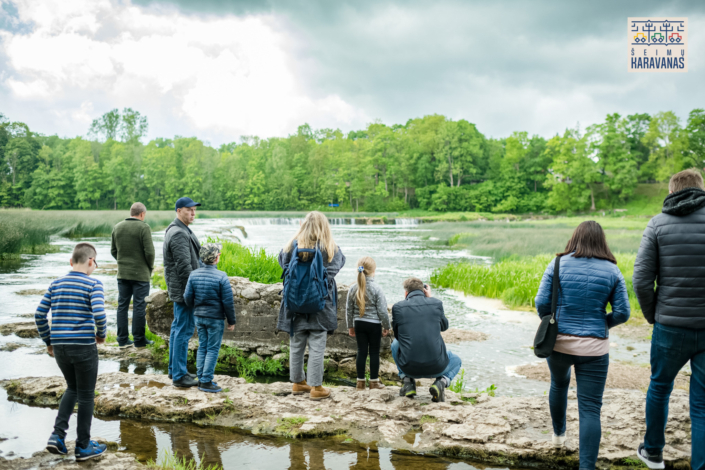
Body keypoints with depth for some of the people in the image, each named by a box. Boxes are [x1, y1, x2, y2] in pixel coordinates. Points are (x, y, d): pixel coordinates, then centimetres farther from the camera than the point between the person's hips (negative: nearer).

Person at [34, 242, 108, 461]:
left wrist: (48, 341, 16)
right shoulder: (93, 284, -7)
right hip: (84, 346, -5)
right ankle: (83, 446, 18)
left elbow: (39, 314, 6)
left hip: (59, 347, 5)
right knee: (86, 395, 9)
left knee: (72, 388, 25)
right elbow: (99, 314, -21)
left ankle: (58, 435, 12)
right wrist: (101, 335, -2)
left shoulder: (56, 284, 8)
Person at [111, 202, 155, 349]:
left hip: (122, 273, 6)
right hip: (140, 274, -5)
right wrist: (150, 267, 3)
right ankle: (139, 340, 6)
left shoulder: (117, 227, 7)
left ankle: (122, 339, 13)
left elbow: (113, 251, 12)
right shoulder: (143, 227, -11)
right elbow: (149, 252, -13)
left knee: (122, 305, 10)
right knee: (139, 306, 1)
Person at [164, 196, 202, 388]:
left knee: (178, 327, 17)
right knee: (184, 329, -7)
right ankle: (179, 375, -2)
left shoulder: (181, 230, 16)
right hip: (183, 288, -11)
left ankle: (174, 369, 28)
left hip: (179, 288, 11)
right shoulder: (179, 233, -19)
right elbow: (184, 265, -23)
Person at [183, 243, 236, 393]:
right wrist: (231, 321, -3)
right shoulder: (221, 277, -15)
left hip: (199, 317, 6)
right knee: (212, 349, 2)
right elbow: (228, 302, -13)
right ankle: (206, 382, 3)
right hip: (215, 318, -5)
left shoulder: (194, 274, 0)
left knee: (202, 347, 15)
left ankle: (201, 379, 19)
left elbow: (188, 297, 3)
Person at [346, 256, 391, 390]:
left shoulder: (353, 289, 1)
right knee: (374, 352, 5)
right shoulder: (376, 288, -12)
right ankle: (374, 381, 12)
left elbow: (349, 310, 8)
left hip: (359, 324, 4)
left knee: (361, 352, 9)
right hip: (374, 324, -4)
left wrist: (350, 326, 18)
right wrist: (387, 326, 1)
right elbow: (382, 310, -10)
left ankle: (360, 381, 13)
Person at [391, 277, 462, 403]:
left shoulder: (398, 307, -1)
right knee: (456, 361, 34)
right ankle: (441, 382, 1)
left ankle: (407, 381, 18)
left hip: (409, 368, 1)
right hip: (436, 367, -1)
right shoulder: (436, 303, 1)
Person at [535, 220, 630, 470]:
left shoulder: (558, 265, -4)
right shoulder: (612, 271, -1)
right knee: (590, 409, 1)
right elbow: (622, 312, -3)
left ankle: (559, 433, 49)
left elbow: (541, 303, -7)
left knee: (559, 384, 30)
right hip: (594, 347, -1)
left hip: (558, 342, 2)